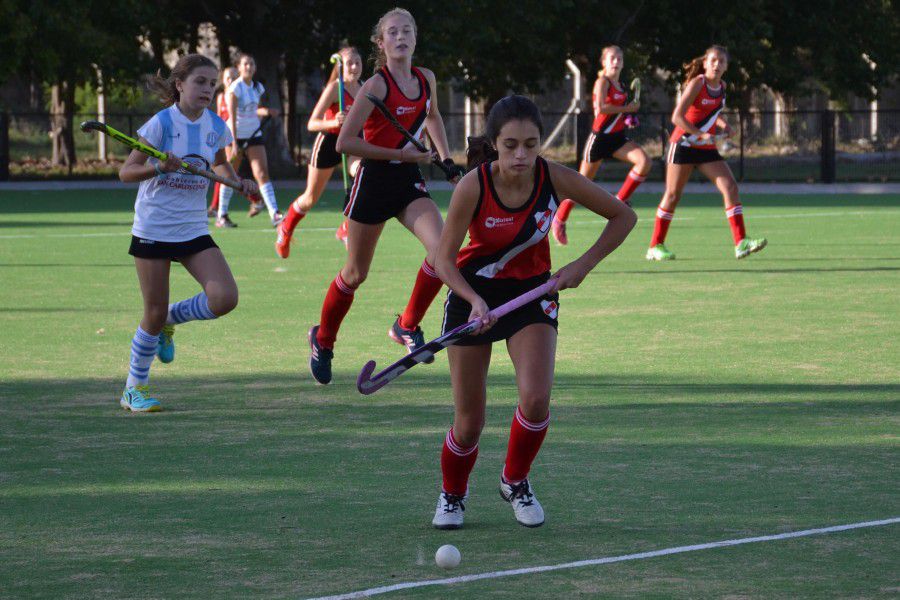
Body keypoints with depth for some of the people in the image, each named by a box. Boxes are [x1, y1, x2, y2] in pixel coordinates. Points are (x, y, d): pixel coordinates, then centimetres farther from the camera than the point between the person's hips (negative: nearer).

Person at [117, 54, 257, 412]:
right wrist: (159, 168, -30)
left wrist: (239, 183, 3)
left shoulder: (215, 126, 2)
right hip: (153, 230, -4)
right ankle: (134, 389, 19)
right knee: (154, 312, -1)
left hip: (194, 230, 4)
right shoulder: (162, 123, -12)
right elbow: (125, 172, -12)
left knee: (225, 299, -14)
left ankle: (170, 319, 16)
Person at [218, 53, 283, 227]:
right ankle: (221, 215, 18)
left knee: (262, 173, -9)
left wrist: (266, 112, -2)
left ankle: (275, 214, -19)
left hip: (254, 134, 4)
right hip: (236, 134, -4)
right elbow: (232, 116, -17)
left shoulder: (258, 87, 7)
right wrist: (234, 143, -23)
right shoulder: (235, 88, -11)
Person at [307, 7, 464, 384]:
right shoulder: (376, 85, -14)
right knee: (356, 273, 7)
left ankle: (407, 326, -1)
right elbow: (344, 142, -17)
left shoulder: (426, 80, 4)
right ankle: (323, 340, 31)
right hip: (374, 180, -5)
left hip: (409, 182, 5)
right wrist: (399, 154, -17)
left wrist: (447, 161, 19)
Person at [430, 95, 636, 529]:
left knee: (535, 400, -20)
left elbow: (623, 217, -6)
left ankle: (515, 481, 10)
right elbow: (443, 258, -15)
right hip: (473, 294, -1)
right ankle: (452, 494, 31)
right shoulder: (473, 187, -25)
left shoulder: (556, 179, -20)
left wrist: (583, 265, -14)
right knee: (469, 421, 0)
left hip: (533, 291, 1)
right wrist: (475, 301, -31)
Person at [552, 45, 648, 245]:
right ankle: (559, 220, 21)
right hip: (600, 137, -6)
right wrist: (627, 108, -21)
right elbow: (600, 108, -26)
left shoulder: (621, 85, 11)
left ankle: (620, 200, -5)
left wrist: (628, 118, 6)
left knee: (644, 161, -18)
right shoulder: (602, 81, -11)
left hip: (617, 138, 6)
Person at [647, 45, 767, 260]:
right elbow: (677, 117, -19)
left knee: (730, 187, -10)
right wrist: (700, 134, -27)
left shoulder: (722, 86, 7)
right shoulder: (697, 83, -13)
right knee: (673, 194, -1)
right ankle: (655, 246, 10)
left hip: (707, 148, 6)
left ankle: (741, 243, -14)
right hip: (683, 144, -6)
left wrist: (723, 125, 4)